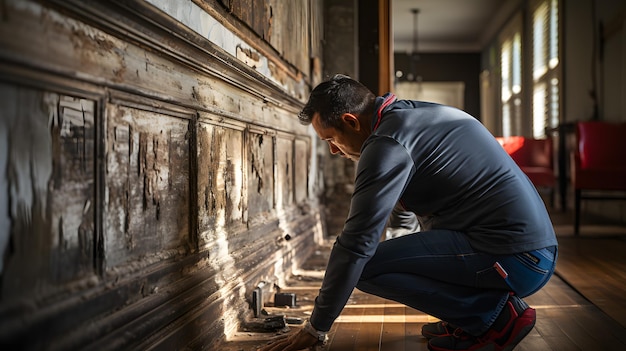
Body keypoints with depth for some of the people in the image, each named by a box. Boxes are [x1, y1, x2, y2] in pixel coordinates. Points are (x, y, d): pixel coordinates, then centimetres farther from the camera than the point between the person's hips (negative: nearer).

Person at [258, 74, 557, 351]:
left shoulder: (388, 143, -13)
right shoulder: (418, 113, 16)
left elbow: (356, 245, -14)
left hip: (511, 257, -10)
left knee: (368, 266, -11)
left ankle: (495, 316, -4)